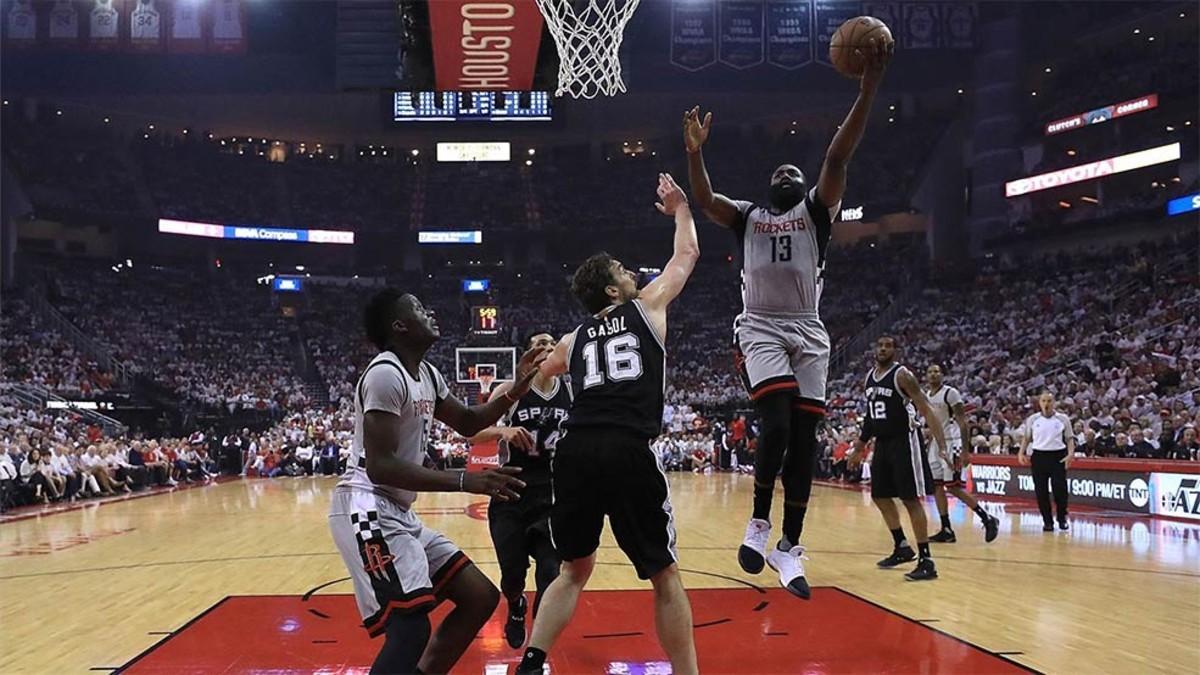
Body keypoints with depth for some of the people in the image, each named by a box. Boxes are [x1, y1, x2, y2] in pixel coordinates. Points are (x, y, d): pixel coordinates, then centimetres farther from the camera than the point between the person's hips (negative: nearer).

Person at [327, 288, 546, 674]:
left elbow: (468, 423, 28)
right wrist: (465, 482, -28)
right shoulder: (386, 374, -17)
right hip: (367, 509, -10)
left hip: (398, 512, 10)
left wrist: (516, 389, 12)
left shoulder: (426, 374, 13)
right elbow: (379, 466, -24)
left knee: (481, 598, 10)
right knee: (411, 629, -22)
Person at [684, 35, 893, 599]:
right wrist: (694, 150, -20)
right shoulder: (746, 215, 15)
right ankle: (759, 522, -2)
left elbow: (837, 157, -2)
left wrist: (869, 87, -15)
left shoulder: (817, 211, 12)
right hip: (759, 330, -2)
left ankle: (789, 548, 8)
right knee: (777, 423, -21)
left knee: (803, 437, -1)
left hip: (808, 332, 2)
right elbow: (704, 200, -4)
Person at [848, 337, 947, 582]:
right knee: (880, 497, 13)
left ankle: (926, 560, -7)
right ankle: (902, 547, 28)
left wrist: (942, 446, -27)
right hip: (882, 444, 8)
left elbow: (927, 410, -18)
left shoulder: (902, 375, -12)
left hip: (904, 442, -8)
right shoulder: (869, 378, 10)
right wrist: (859, 448, 23)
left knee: (911, 499, -10)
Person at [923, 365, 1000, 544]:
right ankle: (946, 531, 8)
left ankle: (988, 519, 0)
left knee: (953, 487, -11)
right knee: (936, 487, 3)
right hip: (935, 444, 8)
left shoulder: (951, 393, -12)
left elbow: (962, 421, -16)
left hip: (951, 443, -8)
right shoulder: (926, 397, 11)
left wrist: (965, 450, -21)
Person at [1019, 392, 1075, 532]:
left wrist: (1071, 453, -12)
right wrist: (1022, 453, 1)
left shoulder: (1063, 419, 2)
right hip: (1039, 456, 1)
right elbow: (1026, 438, 13)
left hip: (1058, 456, -1)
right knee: (1041, 491, 1)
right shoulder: (1032, 419, 5)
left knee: (1060, 488, -6)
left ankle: (1062, 519, 14)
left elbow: (1069, 438, 4)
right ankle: (1047, 521, 10)